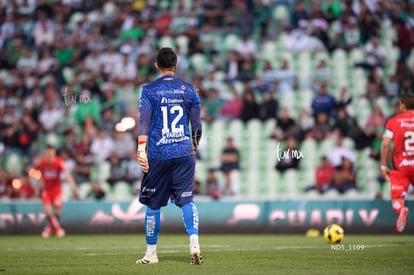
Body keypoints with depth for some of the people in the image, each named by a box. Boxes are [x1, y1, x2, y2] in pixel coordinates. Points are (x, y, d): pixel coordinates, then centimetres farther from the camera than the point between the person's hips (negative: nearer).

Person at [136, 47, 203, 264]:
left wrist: (141, 149, -12)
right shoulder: (189, 89, 7)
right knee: (186, 200, 4)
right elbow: (197, 124, 10)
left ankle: (151, 253, 15)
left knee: (153, 204, 8)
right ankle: (194, 242, -18)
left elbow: (144, 122, -8)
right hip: (184, 153, 2)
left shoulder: (149, 90, 0)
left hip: (158, 155, -2)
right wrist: (194, 146, 25)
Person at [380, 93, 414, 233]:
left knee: (397, 203, -1)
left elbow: (385, 144, -7)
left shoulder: (393, 122, 0)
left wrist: (383, 165, 0)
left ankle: (401, 210, -36)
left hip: (400, 167, -1)